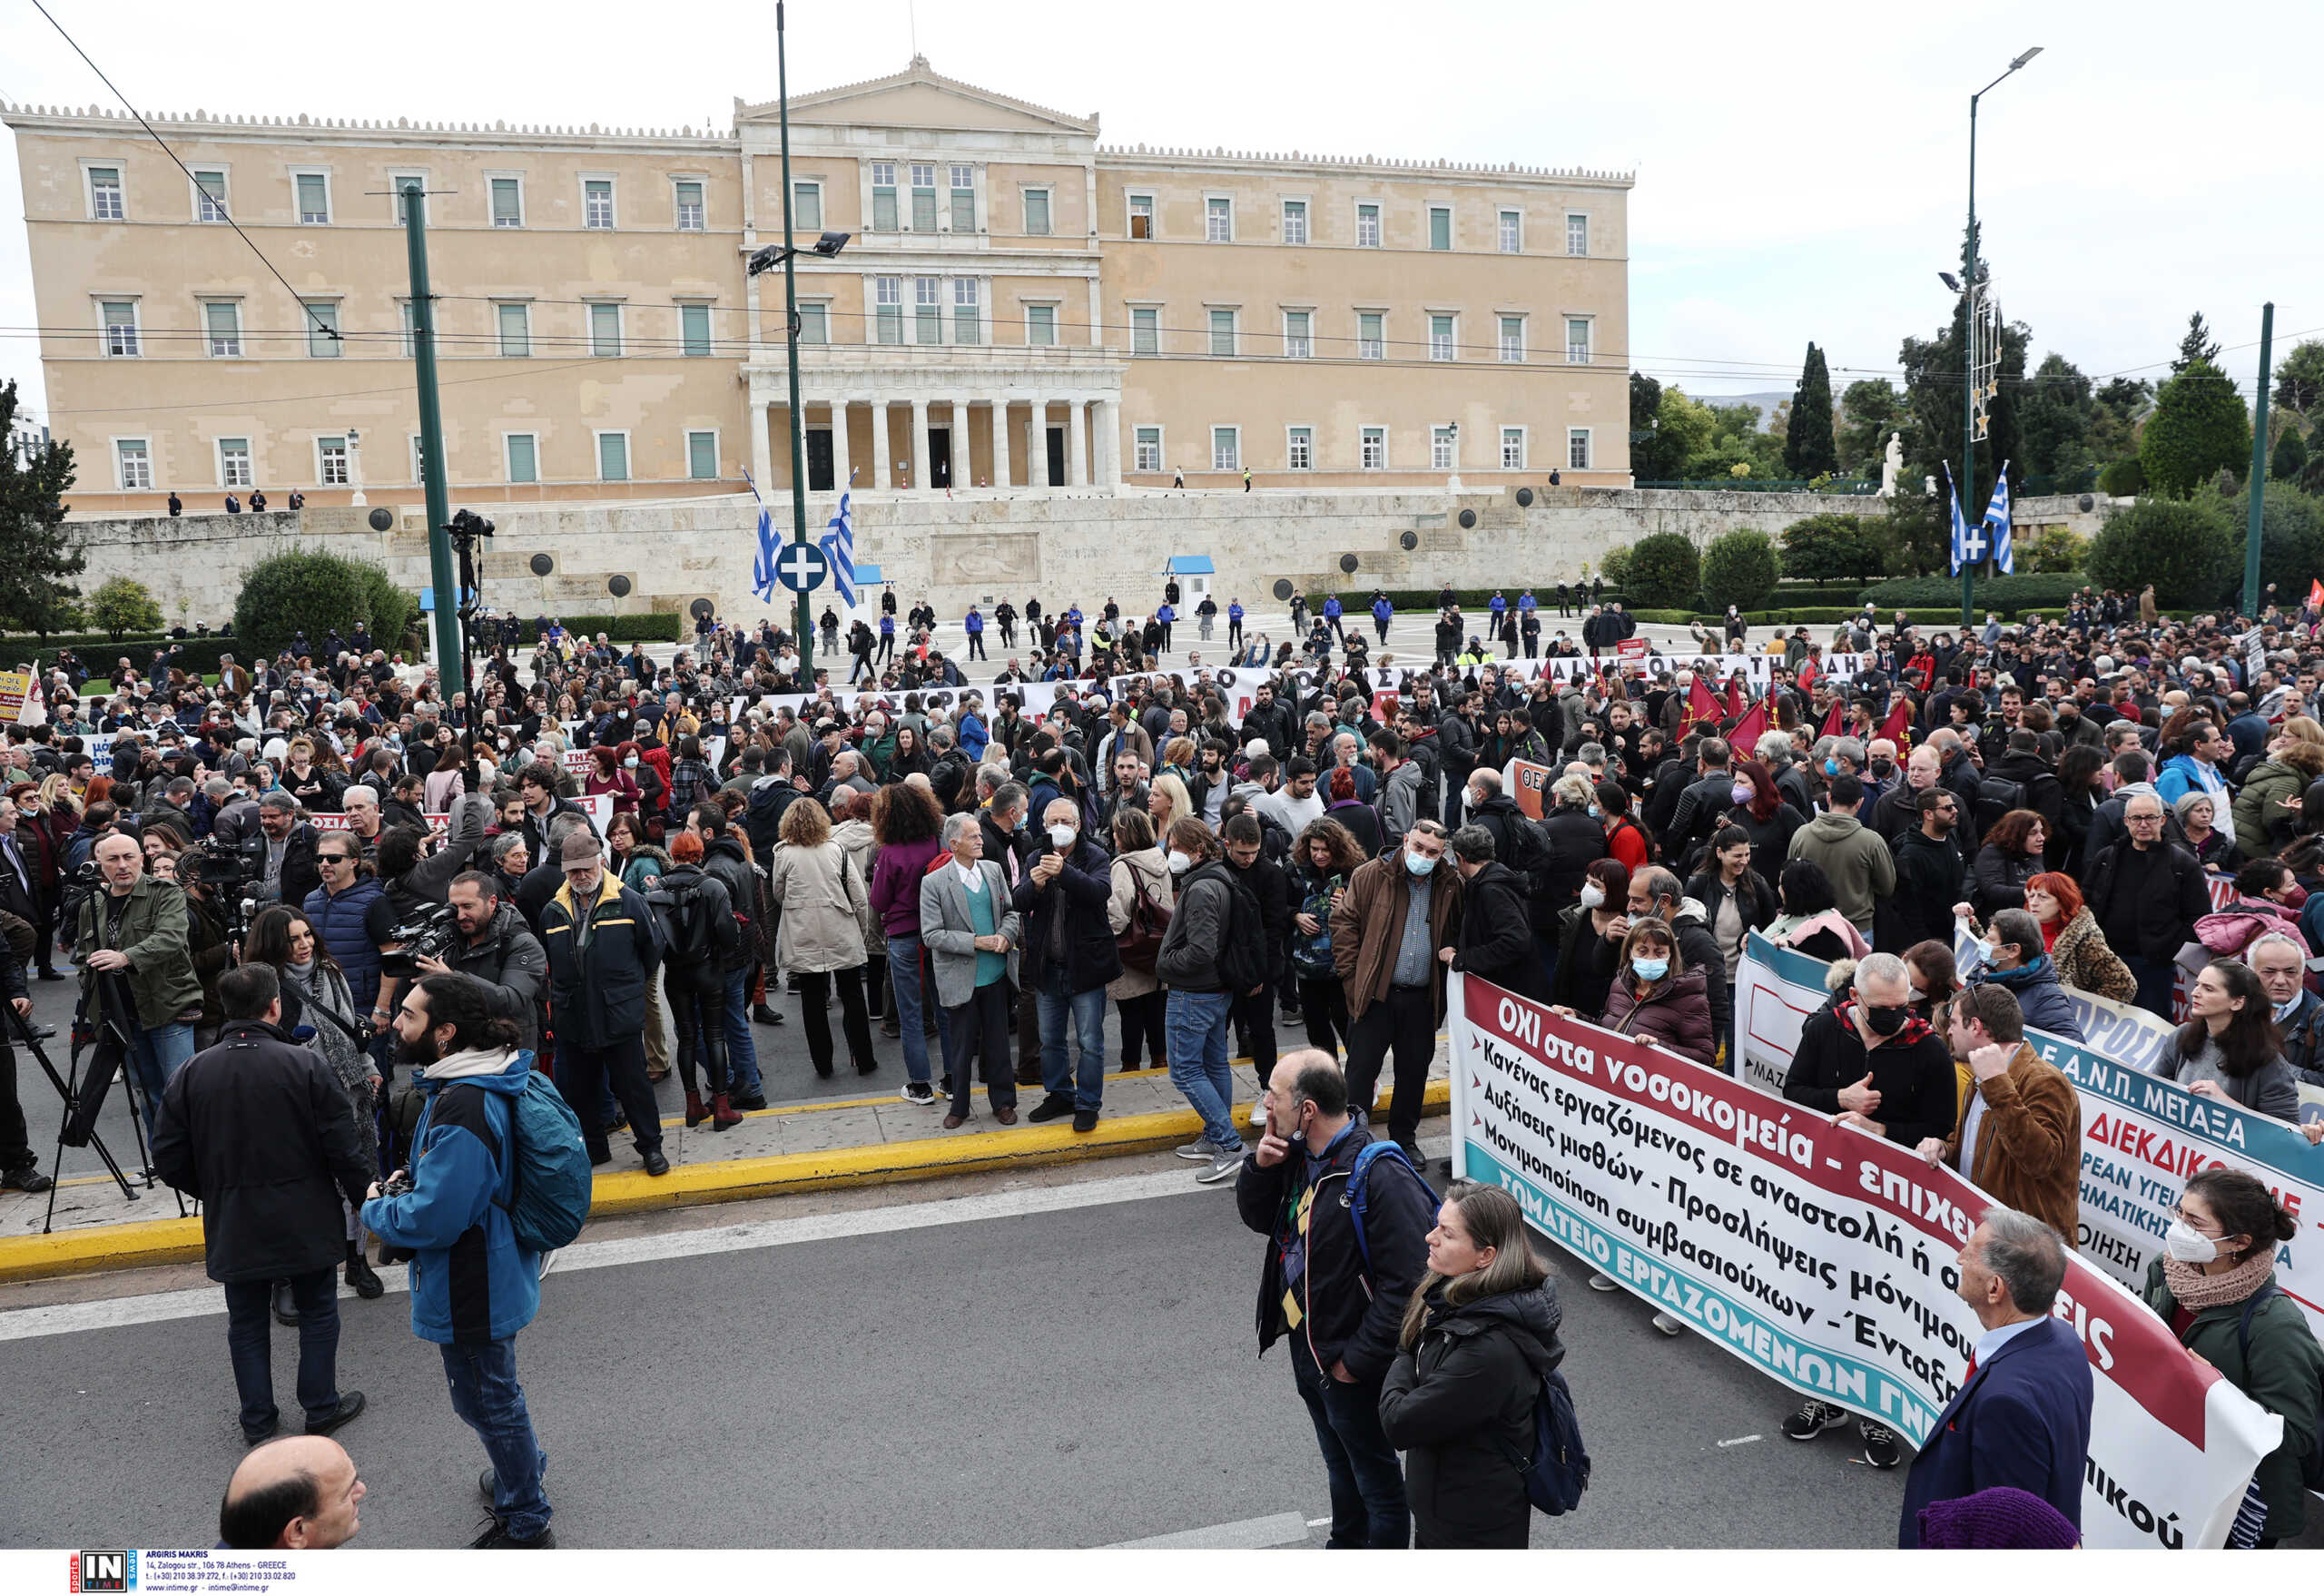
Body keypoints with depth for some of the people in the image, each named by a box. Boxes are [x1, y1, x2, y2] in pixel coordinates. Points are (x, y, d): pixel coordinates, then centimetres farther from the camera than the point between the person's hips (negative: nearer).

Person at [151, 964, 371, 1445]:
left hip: (232, 1226, 3)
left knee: (246, 1322, 18)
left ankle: (257, 1419, 27)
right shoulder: (306, 1064, -16)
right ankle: (322, 1408, 25)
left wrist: (214, 1192, 16)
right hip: (306, 1224, -2)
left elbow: (168, 1158, -1)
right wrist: (364, 1195, 1)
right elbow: (344, 1148, -15)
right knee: (318, 1315, 16)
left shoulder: (191, 1073, -6)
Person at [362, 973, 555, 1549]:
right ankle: (521, 1473, 52)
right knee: (493, 1388, 29)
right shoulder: (484, 1079, -1)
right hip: (494, 1269, 10)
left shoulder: (462, 1109, -34)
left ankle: (525, 1526, 29)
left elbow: (432, 1219, -31)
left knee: (487, 1398, 10)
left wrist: (376, 1208, -12)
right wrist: (414, 1181, 4)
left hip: (472, 1289, -10)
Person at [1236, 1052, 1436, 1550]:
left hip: (1352, 1363, -8)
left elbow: (1405, 1281, -28)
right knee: (1338, 1463, 30)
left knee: (1375, 1477, 14)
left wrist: (1358, 1359, -21)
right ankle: (1346, 1544, 51)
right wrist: (1261, 1165, -9)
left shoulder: (1381, 1178, -30)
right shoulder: (1297, 1154, -3)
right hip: (1305, 1345, 8)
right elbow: (1257, 1217, 11)